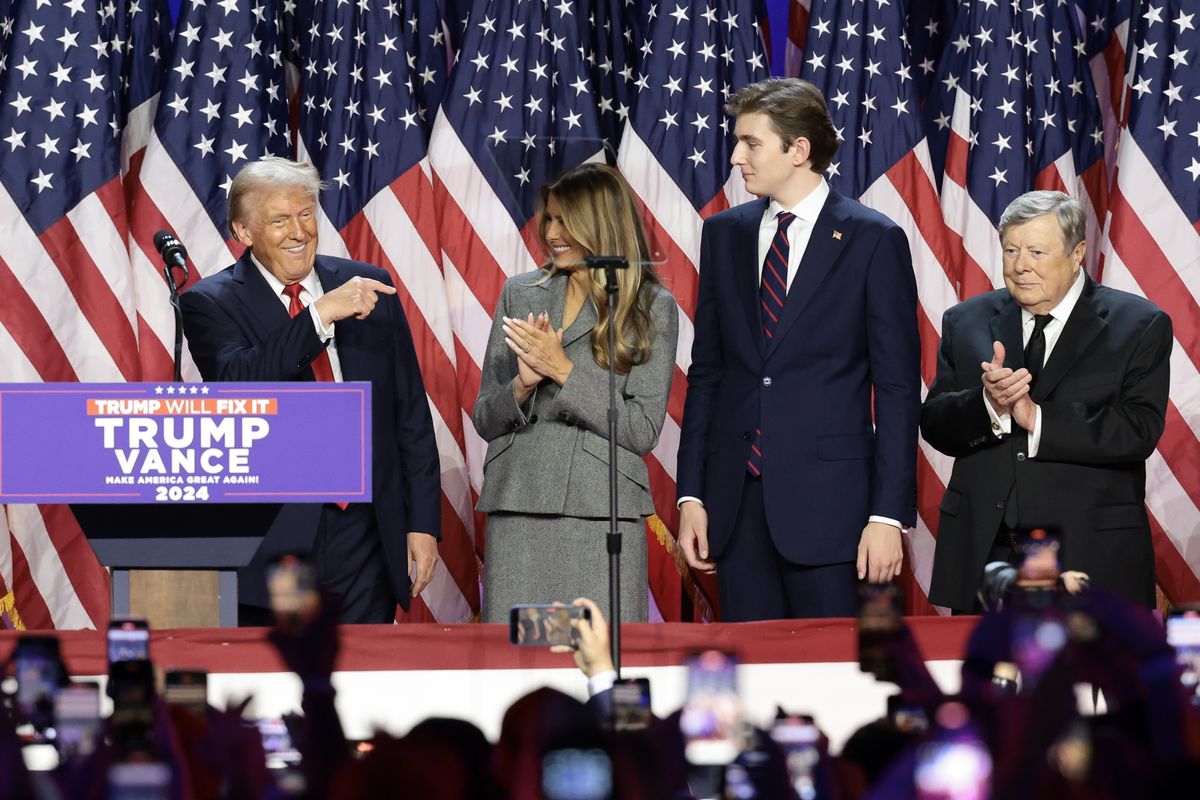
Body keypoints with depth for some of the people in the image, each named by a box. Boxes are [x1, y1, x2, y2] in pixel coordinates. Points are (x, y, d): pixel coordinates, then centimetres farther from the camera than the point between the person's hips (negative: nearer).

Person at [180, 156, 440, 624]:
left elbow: (411, 414, 11)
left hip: (365, 539, 3)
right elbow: (237, 385, -20)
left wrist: (423, 523, 6)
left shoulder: (369, 287, 9)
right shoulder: (210, 303, 0)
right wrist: (318, 315, -26)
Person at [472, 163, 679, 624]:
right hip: (517, 512, 3)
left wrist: (564, 370, -11)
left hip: (602, 516, -3)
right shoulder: (520, 294, 12)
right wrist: (523, 384, -8)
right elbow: (485, 421, 13)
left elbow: (643, 431, -4)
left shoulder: (652, 308, 2)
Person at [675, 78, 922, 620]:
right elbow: (706, 373, 14)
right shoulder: (724, 234, 12)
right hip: (737, 495, 4)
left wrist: (889, 514, -10)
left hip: (826, 497, -4)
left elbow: (898, 387, -4)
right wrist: (691, 494, 7)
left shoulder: (873, 240, -2)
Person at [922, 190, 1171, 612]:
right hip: (983, 553, 3)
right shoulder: (966, 322, 11)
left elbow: (1139, 432, -11)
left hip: (1090, 556, -3)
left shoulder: (1139, 326, 0)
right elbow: (934, 426, 3)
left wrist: (1039, 419, -17)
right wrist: (987, 404, -18)